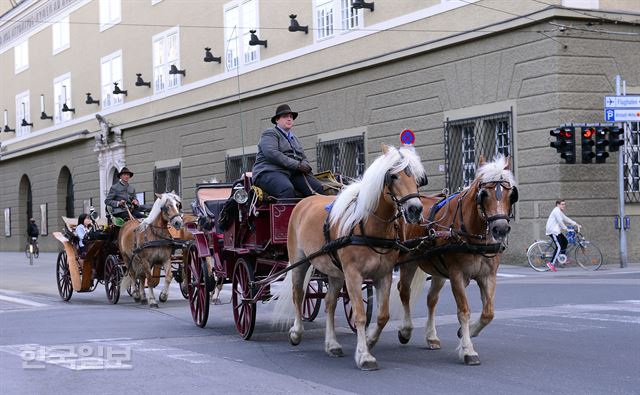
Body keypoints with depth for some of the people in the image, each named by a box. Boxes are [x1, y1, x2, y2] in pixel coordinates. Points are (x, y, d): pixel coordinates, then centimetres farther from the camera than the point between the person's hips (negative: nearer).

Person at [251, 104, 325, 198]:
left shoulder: (293, 137, 30)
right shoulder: (270, 134, 4)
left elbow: (303, 157, 30)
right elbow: (271, 154, -13)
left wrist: (305, 165, 2)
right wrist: (297, 165, -16)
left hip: (294, 173, 7)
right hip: (270, 171, -7)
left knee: (319, 188, -19)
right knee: (287, 190, -39)